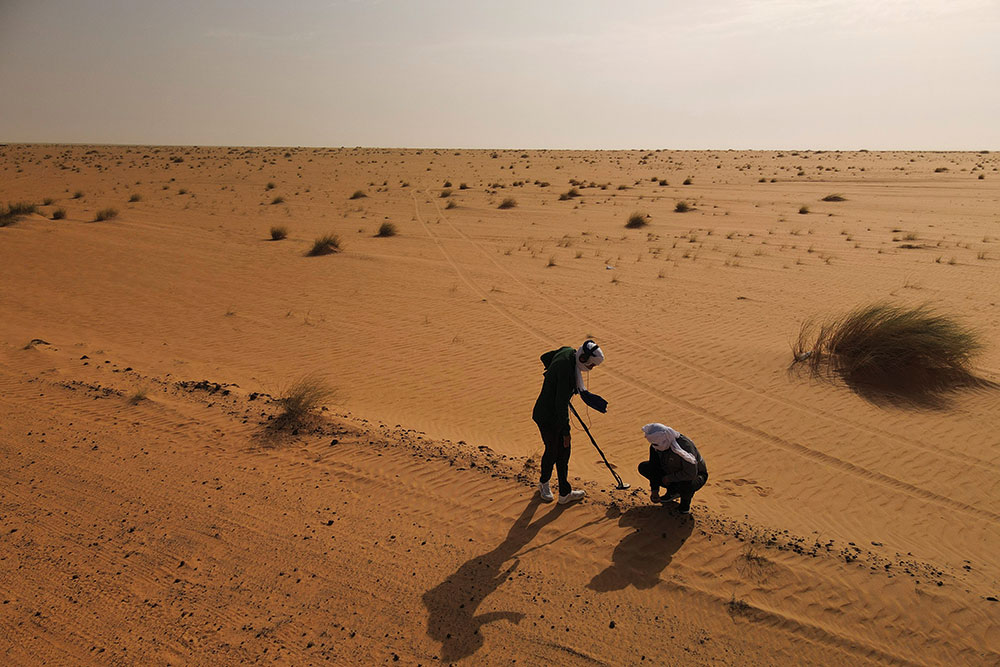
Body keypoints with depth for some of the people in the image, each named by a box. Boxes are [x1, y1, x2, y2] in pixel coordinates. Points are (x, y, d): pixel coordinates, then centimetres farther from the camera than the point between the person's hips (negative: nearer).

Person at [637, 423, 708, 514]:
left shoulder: (685, 446, -36)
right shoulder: (655, 447, -15)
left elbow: (691, 474, -38)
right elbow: (654, 467, -4)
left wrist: (669, 478, -27)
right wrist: (654, 490, -11)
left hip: (696, 475, -6)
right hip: (672, 472, 7)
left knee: (686, 483, -43)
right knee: (643, 467, -7)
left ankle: (686, 500, -4)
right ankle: (673, 492, 7)